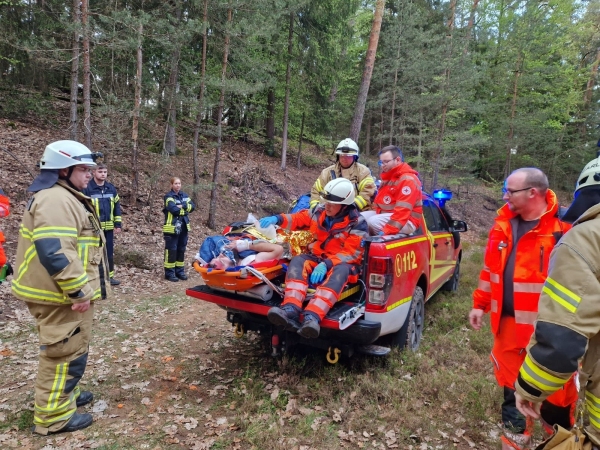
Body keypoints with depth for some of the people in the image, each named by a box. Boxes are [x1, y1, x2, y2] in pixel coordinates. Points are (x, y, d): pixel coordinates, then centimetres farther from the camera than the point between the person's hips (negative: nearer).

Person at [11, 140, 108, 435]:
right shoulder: (55, 200, -21)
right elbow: (55, 252, -30)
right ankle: (53, 415, 16)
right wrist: (79, 291, -26)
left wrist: (79, 289, 26)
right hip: (61, 295, -11)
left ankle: (64, 395, 41)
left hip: (64, 292, 11)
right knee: (66, 353, 2)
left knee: (66, 351, 24)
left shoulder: (65, 197, 16)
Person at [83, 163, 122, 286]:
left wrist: (118, 224, 7)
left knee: (109, 252, 12)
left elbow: (117, 207, 12)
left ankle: (109, 276, 22)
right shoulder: (87, 189, -7)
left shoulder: (111, 188, 8)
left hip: (108, 227, 5)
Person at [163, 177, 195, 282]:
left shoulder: (184, 195, 12)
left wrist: (182, 206, -14)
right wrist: (185, 210, -9)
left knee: (181, 250, 12)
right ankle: (169, 273, 6)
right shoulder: (168, 196, -8)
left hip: (183, 227, 7)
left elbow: (192, 206, -1)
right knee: (171, 250, -2)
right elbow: (174, 209, -23)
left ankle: (179, 271, 22)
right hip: (172, 227, -6)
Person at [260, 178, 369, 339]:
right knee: (298, 261, -26)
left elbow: (351, 253, -18)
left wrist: (326, 265, -32)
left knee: (339, 272, -39)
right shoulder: (319, 211, 4)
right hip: (317, 257, 4)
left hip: (342, 263, -4)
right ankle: (290, 309, -48)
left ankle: (312, 317, -59)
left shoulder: (357, 223, -10)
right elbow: (299, 219, 12)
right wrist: (277, 219, -8)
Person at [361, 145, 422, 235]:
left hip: (406, 222, -10)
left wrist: (386, 231, -32)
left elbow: (402, 211, -27)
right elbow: (379, 201, 19)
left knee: (373, 222, -31)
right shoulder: (388, 177, 15)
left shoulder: (408, 179, -18)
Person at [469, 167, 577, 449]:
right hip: (509, 321, 6)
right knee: (511, 384, 20)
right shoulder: (504, 223, 5)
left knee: (555, 392, 11)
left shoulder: (565, 227, -16)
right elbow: (490, 267, 12)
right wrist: (481, 304, 12)